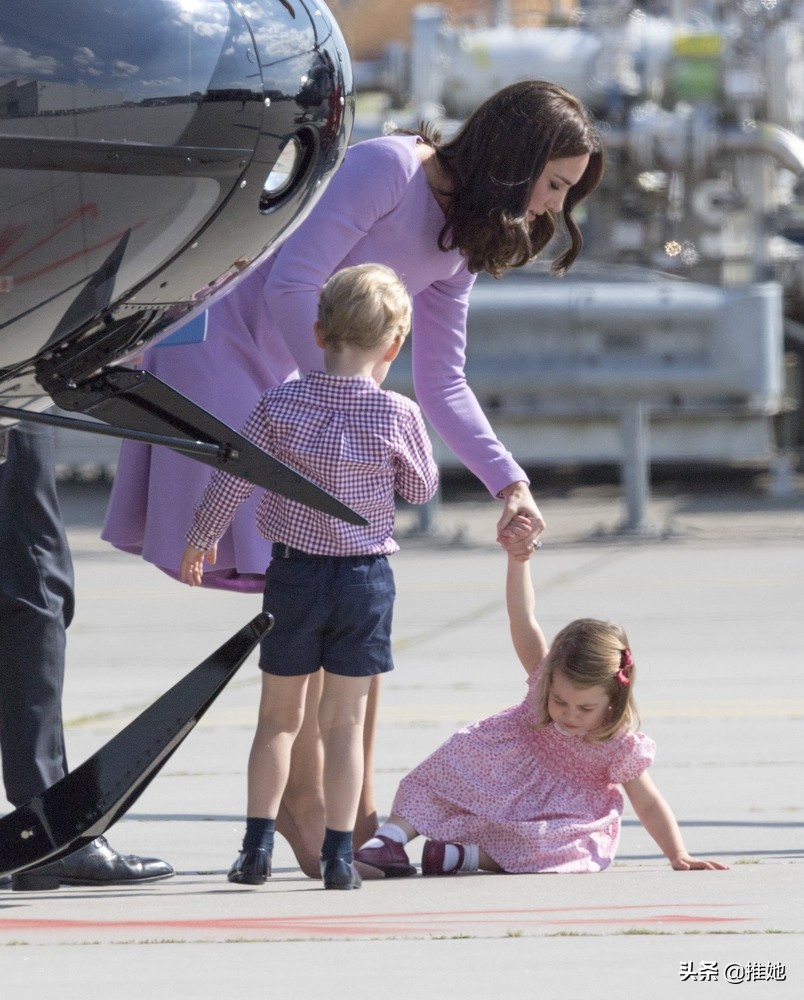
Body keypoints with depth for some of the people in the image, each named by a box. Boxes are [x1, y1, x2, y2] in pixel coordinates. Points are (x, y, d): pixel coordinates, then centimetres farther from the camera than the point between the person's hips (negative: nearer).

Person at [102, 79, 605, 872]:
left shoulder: (461, 241, 9)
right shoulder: (387, 168, -19)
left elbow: (441, 383, 13)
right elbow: (292, 284, -24)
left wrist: (508, 481, 2)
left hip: (304, 382, 9)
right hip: (227, 355, -9)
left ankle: (356, 810, 10)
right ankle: (302, 802, -5)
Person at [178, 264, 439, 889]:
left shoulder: (281, 406, -7)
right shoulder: (398, 416, -10)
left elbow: (233, 480, -1)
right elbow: (422, 488, 6)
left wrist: (201, 541, 15)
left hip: (294, 573, 1)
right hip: (367, 578, -1)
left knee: (280, 715, 12)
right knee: (345, 719, 5)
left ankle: (258, 844, 8)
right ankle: (339, 854, 4)